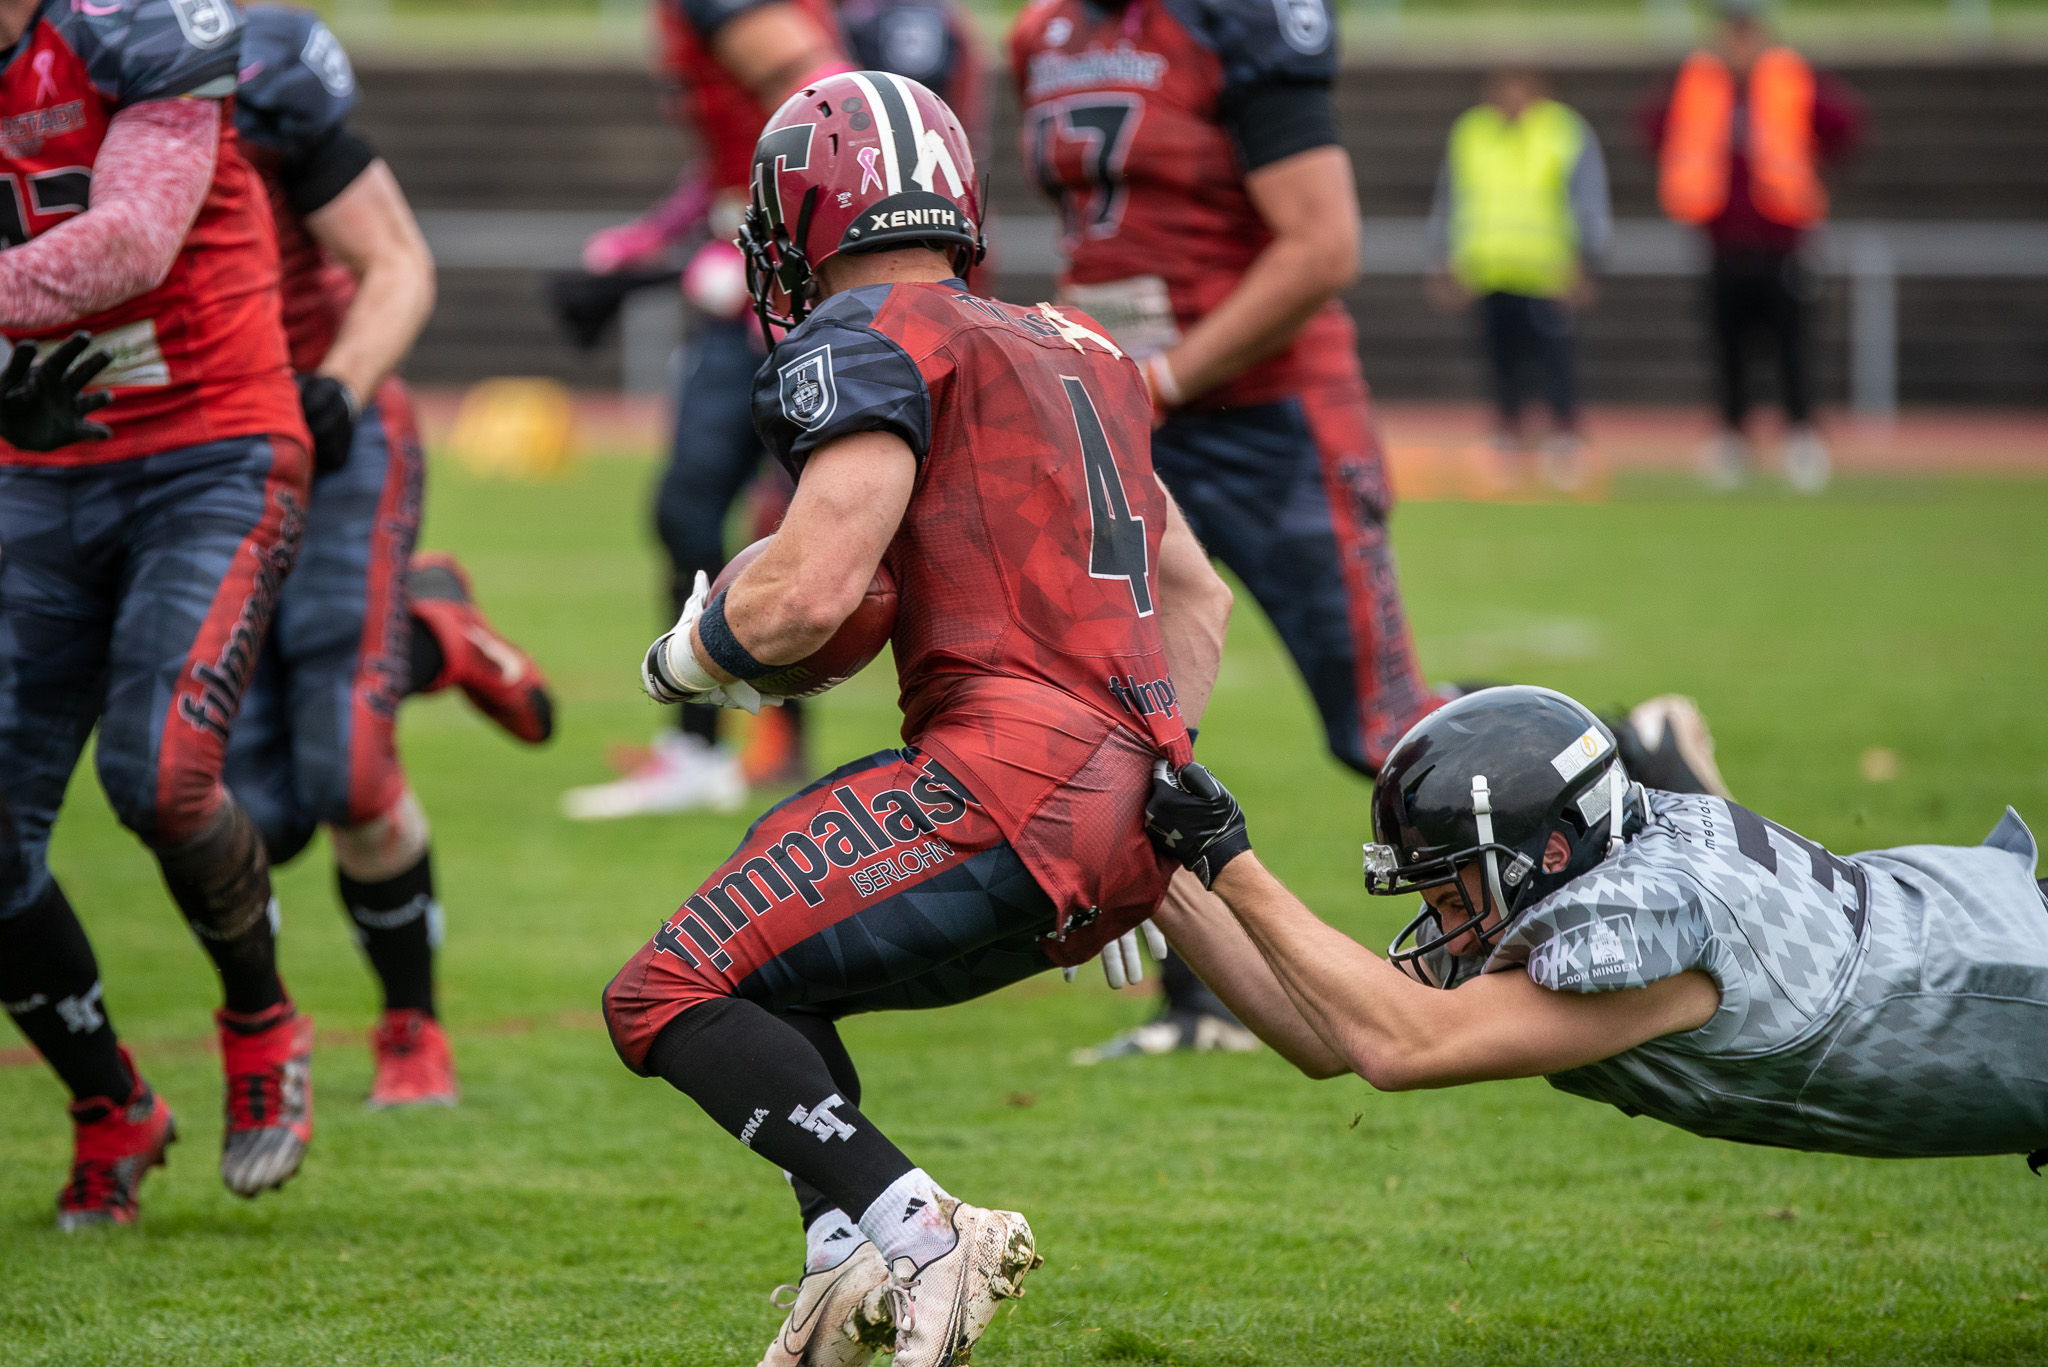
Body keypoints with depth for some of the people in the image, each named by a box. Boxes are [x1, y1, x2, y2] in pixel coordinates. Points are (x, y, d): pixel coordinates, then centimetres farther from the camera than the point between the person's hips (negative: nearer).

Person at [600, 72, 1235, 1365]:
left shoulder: (874, 337, -1)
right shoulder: (1078, 351, 26)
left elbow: (810, 588, -12)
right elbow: (1197, 598, 30)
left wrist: (688, 658, 8)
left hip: (1012, 782, -9)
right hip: (1133, 816, 9)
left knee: (673, 997, -5)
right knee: (771, 959, 24)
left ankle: (919, 1234, -21)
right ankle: (849, 1253, 5)